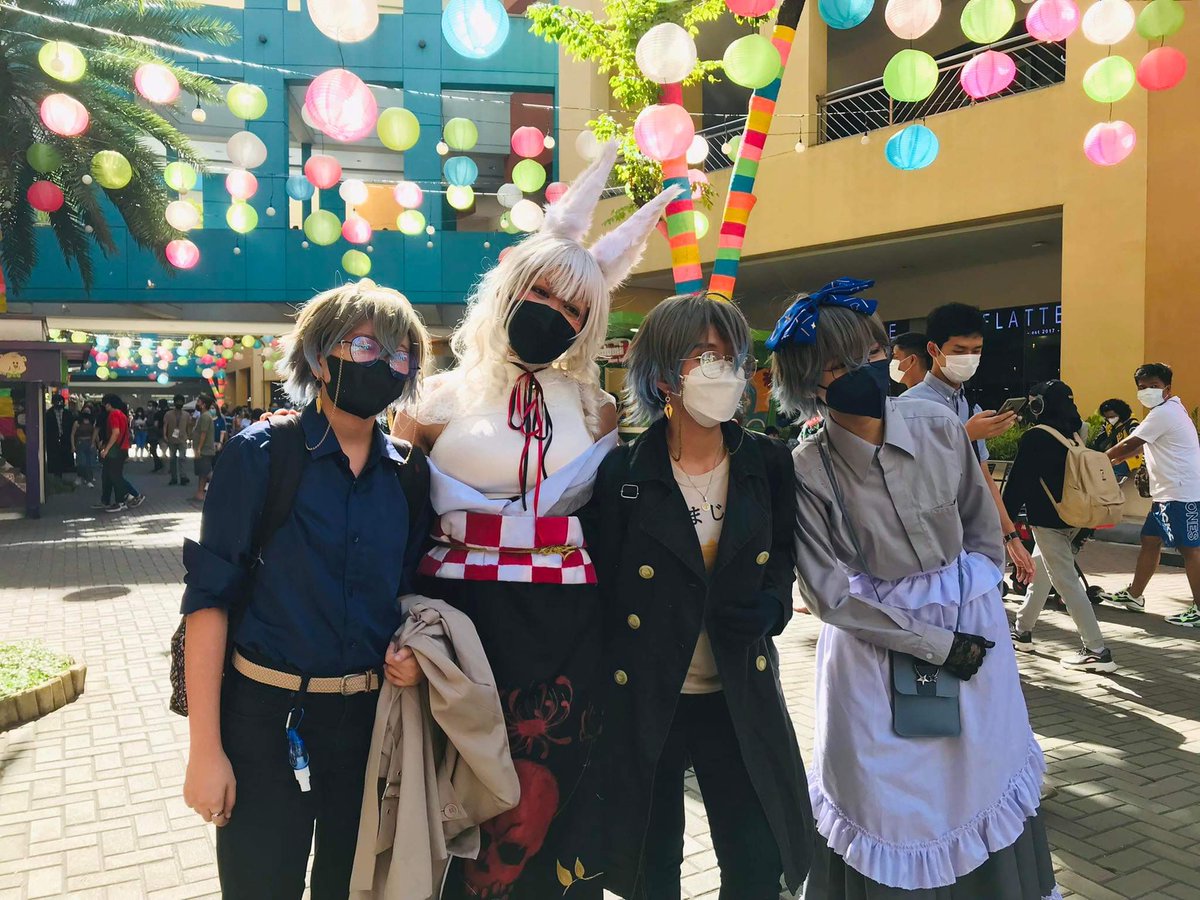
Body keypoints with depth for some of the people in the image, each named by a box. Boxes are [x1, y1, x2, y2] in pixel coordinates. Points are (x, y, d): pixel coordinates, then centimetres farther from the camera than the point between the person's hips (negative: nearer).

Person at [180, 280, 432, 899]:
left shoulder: (408, 470, 3)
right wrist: (205, 748, -14)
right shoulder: (261, 453, -9)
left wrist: (414, 650, -7)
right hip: (265, 714, -4)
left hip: (369, 715, 4)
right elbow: (210, 596, -11)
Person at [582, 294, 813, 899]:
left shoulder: (768, 464, -2)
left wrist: (771, 606, -8)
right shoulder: (621, 473, -11)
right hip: (641, 704, -2)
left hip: (741, 696, 3)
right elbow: (596, 587, -8)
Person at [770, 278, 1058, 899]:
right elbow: (832, 594, -15)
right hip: (876, 639, -3)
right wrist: (937, 644, -14)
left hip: (973, 626, 4)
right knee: (890, 799, 6)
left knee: (982, 774, 16)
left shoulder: (940, 427, -9)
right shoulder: (806, 470, -19)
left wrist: (969, 591, 0)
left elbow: (984, 527, 7)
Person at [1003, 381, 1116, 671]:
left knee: (1067, 582, -6)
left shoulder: (1035, 438, -14)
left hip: (1048, 521, -9)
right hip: (1073, 517, 9)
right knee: (1039, 570, 21)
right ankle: (1022, 631, 32)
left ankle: (1097, 651, -7)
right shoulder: (1074, 436, 9)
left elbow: (1017, 483, -15)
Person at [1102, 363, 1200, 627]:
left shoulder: (1163, 413, -14)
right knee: (1150, 541, 14)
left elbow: (1129, 444, -13)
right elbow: (1140, 447, 23)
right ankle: (1134, 595, 22)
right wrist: (1113, 461, 15)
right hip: (1169, 493, 11)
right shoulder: (1169, 410, 19)